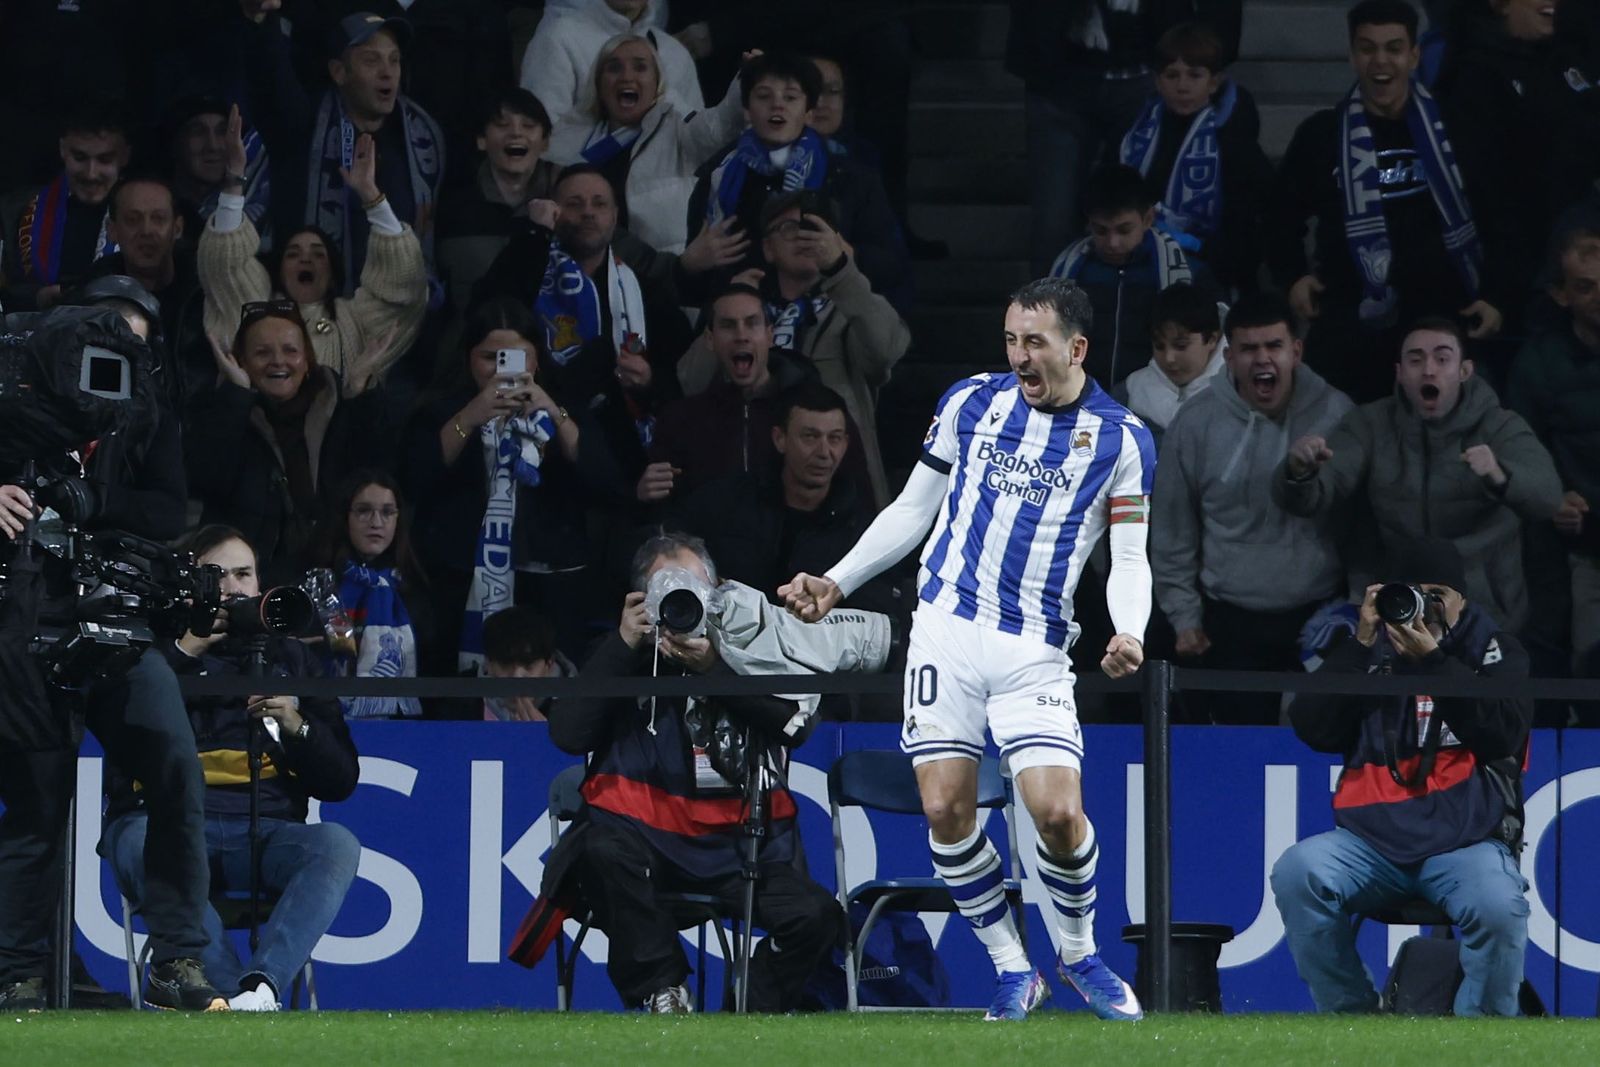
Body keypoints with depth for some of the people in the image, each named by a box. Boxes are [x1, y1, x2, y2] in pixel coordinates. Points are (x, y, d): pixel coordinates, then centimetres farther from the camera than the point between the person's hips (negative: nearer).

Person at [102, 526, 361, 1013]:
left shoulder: (288, 657, 25)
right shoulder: (155, 650, 18)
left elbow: (340, 781, 19)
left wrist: (298, 728, -1)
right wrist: (183, 654, -4)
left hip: (262, 830, 2)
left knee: (338, 845, -31)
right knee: (146, 844, -39)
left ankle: (261, 984, -45)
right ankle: (237, 993, -44)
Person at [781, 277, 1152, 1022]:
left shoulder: (1122, 440, 1)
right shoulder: (971, 403, 7)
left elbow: (1130, 558, 1)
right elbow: (912, 511, 16)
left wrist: (1130, 633, -18)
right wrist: (835, 583, 8)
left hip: (1035, 648, -2)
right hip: (947, 629, 2)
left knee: (1059, 813, -15)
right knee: (945, 809, -6)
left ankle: (1079, 954, 13)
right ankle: (1012, 973, 10)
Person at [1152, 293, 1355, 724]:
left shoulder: (1334, 414, -3)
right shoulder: (1196, 424, -3)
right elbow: (1172, 532, 6)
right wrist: (1184, 616, 4)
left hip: (1321, 619, 0)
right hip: (1232, 623, 0)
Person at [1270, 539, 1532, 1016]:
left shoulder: (1493, 650, 11)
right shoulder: (1372, 650, 15)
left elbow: (1505, 734, -8)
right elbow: (1313, 730, 2)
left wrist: (1433, 659, -14)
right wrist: (1362, 647, -5)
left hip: (1466, 841, -2)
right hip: (1373, 839, 2)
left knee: (1499, 907, -34)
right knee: (1297, 872, -26)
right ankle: (1352, 1017, -14)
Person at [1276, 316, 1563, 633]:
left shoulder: (1501, 427, -2)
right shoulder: (1371, 424, 4)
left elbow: (1546, 497, -20)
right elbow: (1310, 498, -7)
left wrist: (1499, 477, -42)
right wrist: (1300, 473, -32)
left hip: (1484, 617, -1)